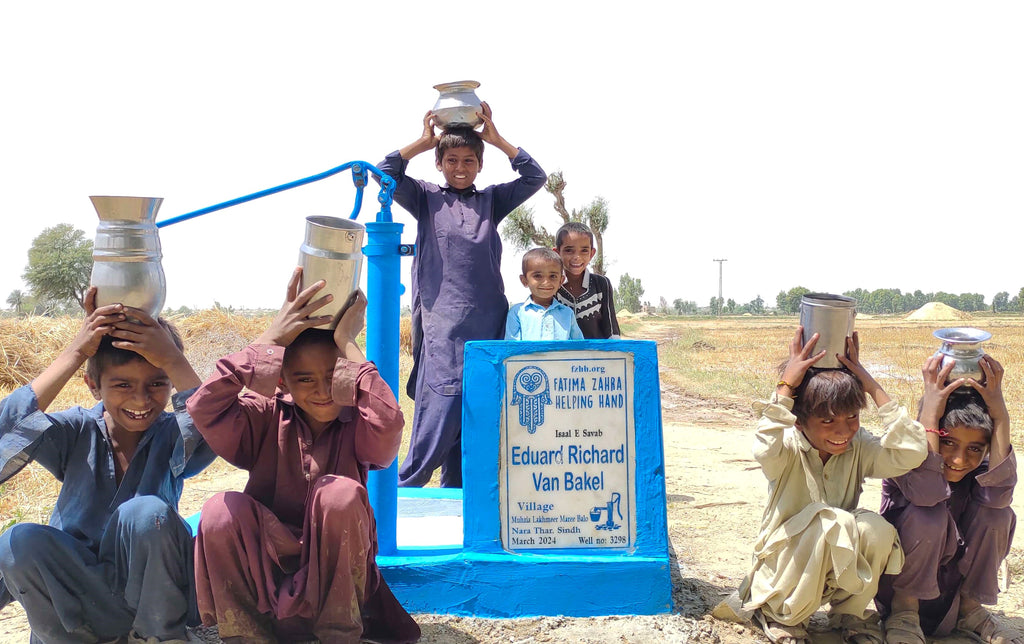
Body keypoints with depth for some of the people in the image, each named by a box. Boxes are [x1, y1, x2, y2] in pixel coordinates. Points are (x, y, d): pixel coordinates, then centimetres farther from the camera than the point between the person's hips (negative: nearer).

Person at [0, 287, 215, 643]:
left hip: (149, 586, -1)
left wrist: (172, 359, -30)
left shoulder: (171, 434, -8)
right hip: (75, 595, 1)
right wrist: (74, 354, -24)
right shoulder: (78, 432, -6)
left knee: (147, 512, -30)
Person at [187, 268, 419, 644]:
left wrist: (347, 344, -22)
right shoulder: (268, 419, -2)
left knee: (340, 492, -28)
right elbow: (205, 408, -21)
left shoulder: (357, 424, -5)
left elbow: (388, 423, -30)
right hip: (263, 578, 1)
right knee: (221, 510, -27)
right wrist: (271, 340, -19)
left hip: (336, 578, 0)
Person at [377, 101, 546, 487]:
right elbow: (385, 174, -4)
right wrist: (422, 142, 1)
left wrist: (496, 139, 5)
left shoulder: (492, 201, 16)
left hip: (488, 328, 4)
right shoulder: (426, 199, 10)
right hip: (442, 329, -3)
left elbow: (535, 177, 7)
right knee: (436, 420, -11)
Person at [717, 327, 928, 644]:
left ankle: (850, 615, 2)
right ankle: (780, 616, -9)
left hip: (841, 567, 4)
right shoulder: (789, 448, -18)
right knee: (832, 521, -34)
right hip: (782, 568, -4)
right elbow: (766, 452, -44)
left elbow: (911, 452, -24)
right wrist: (786, 385, -36)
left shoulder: (859, 447, -6)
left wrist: (873, 387, -21)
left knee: (875, 528, -28)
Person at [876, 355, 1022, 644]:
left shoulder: (981, 466, -8)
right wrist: (929, 412, -40)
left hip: (957, 575, 4)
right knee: (929, 515, -32)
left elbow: (998, 494, -32)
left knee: (998, 514, -19)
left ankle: (970, 607, 3)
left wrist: (1000, 414, -33)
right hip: (900, 582, -4)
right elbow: (928, 491, -42)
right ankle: (904, 609, -9)